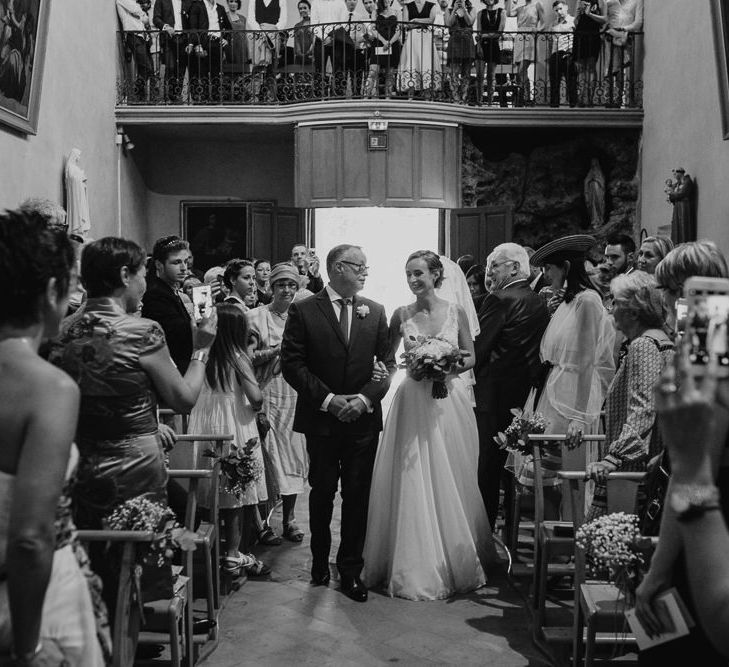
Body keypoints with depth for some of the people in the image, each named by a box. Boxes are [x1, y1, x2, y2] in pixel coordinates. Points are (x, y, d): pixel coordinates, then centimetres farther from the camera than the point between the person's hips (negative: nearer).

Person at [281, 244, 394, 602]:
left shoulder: (375, 312, 7)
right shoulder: (303, 311, -2)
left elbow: (387, 363, 5)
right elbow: (291, 364, -7)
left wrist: (366, 397, -11)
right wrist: (328, 398, -14)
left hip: (364, 419, 2)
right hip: (321, 419, -2)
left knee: (357, 495, 5)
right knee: (322, 492, 11)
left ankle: (350, 569, 17)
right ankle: (320, 560, 30)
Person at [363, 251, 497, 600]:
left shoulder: (455, 312, 1)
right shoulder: (401, 315, 2)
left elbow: (470, 357, 6)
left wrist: (446, 368, -11)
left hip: (449, 401, 0)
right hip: (414, 403, 0)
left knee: (451, 483, 8)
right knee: (412, 484, 0)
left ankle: (456, 559, 25)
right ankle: (416, 566, 12)